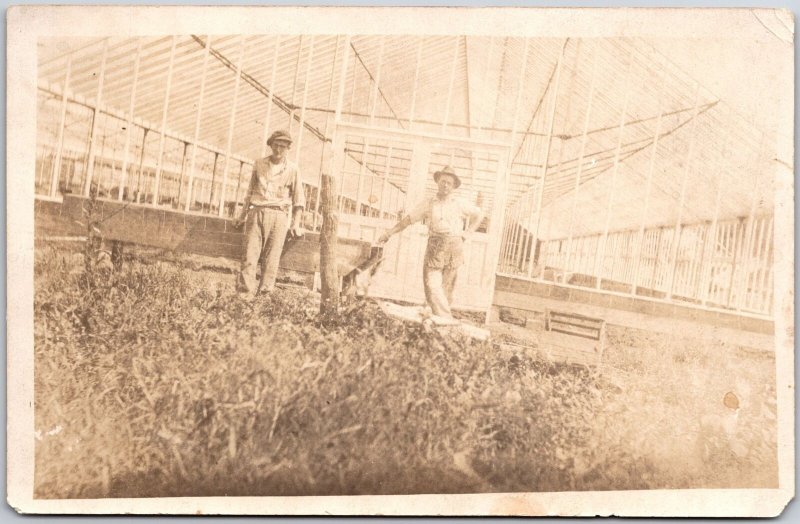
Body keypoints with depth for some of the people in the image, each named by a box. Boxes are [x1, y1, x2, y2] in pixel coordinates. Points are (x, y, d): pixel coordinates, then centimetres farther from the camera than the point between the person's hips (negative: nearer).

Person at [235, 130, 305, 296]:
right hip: (256, 213, 2)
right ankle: (244, 292, -6)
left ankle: (265, 292, 0)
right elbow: (250, 191, 20)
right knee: (249, 254, -6)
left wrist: (296, 224, -2)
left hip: (278, 215, -2)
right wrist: (243, 215, 19)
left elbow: (299, 200, 6)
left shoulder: (292, 169, 5)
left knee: (271, 258, -4)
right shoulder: (259, 164, 13)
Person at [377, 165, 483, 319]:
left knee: (446, 287, 1)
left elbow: (479, 214, 21)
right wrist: (389, 233, 10)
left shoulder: (460, 204, 9)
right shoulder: (428, 203, 11)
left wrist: (468, 232, 10)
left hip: (454, 247, -1)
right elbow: (408, 219, 14)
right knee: (432, 285, -12)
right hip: (434, 247, 1)